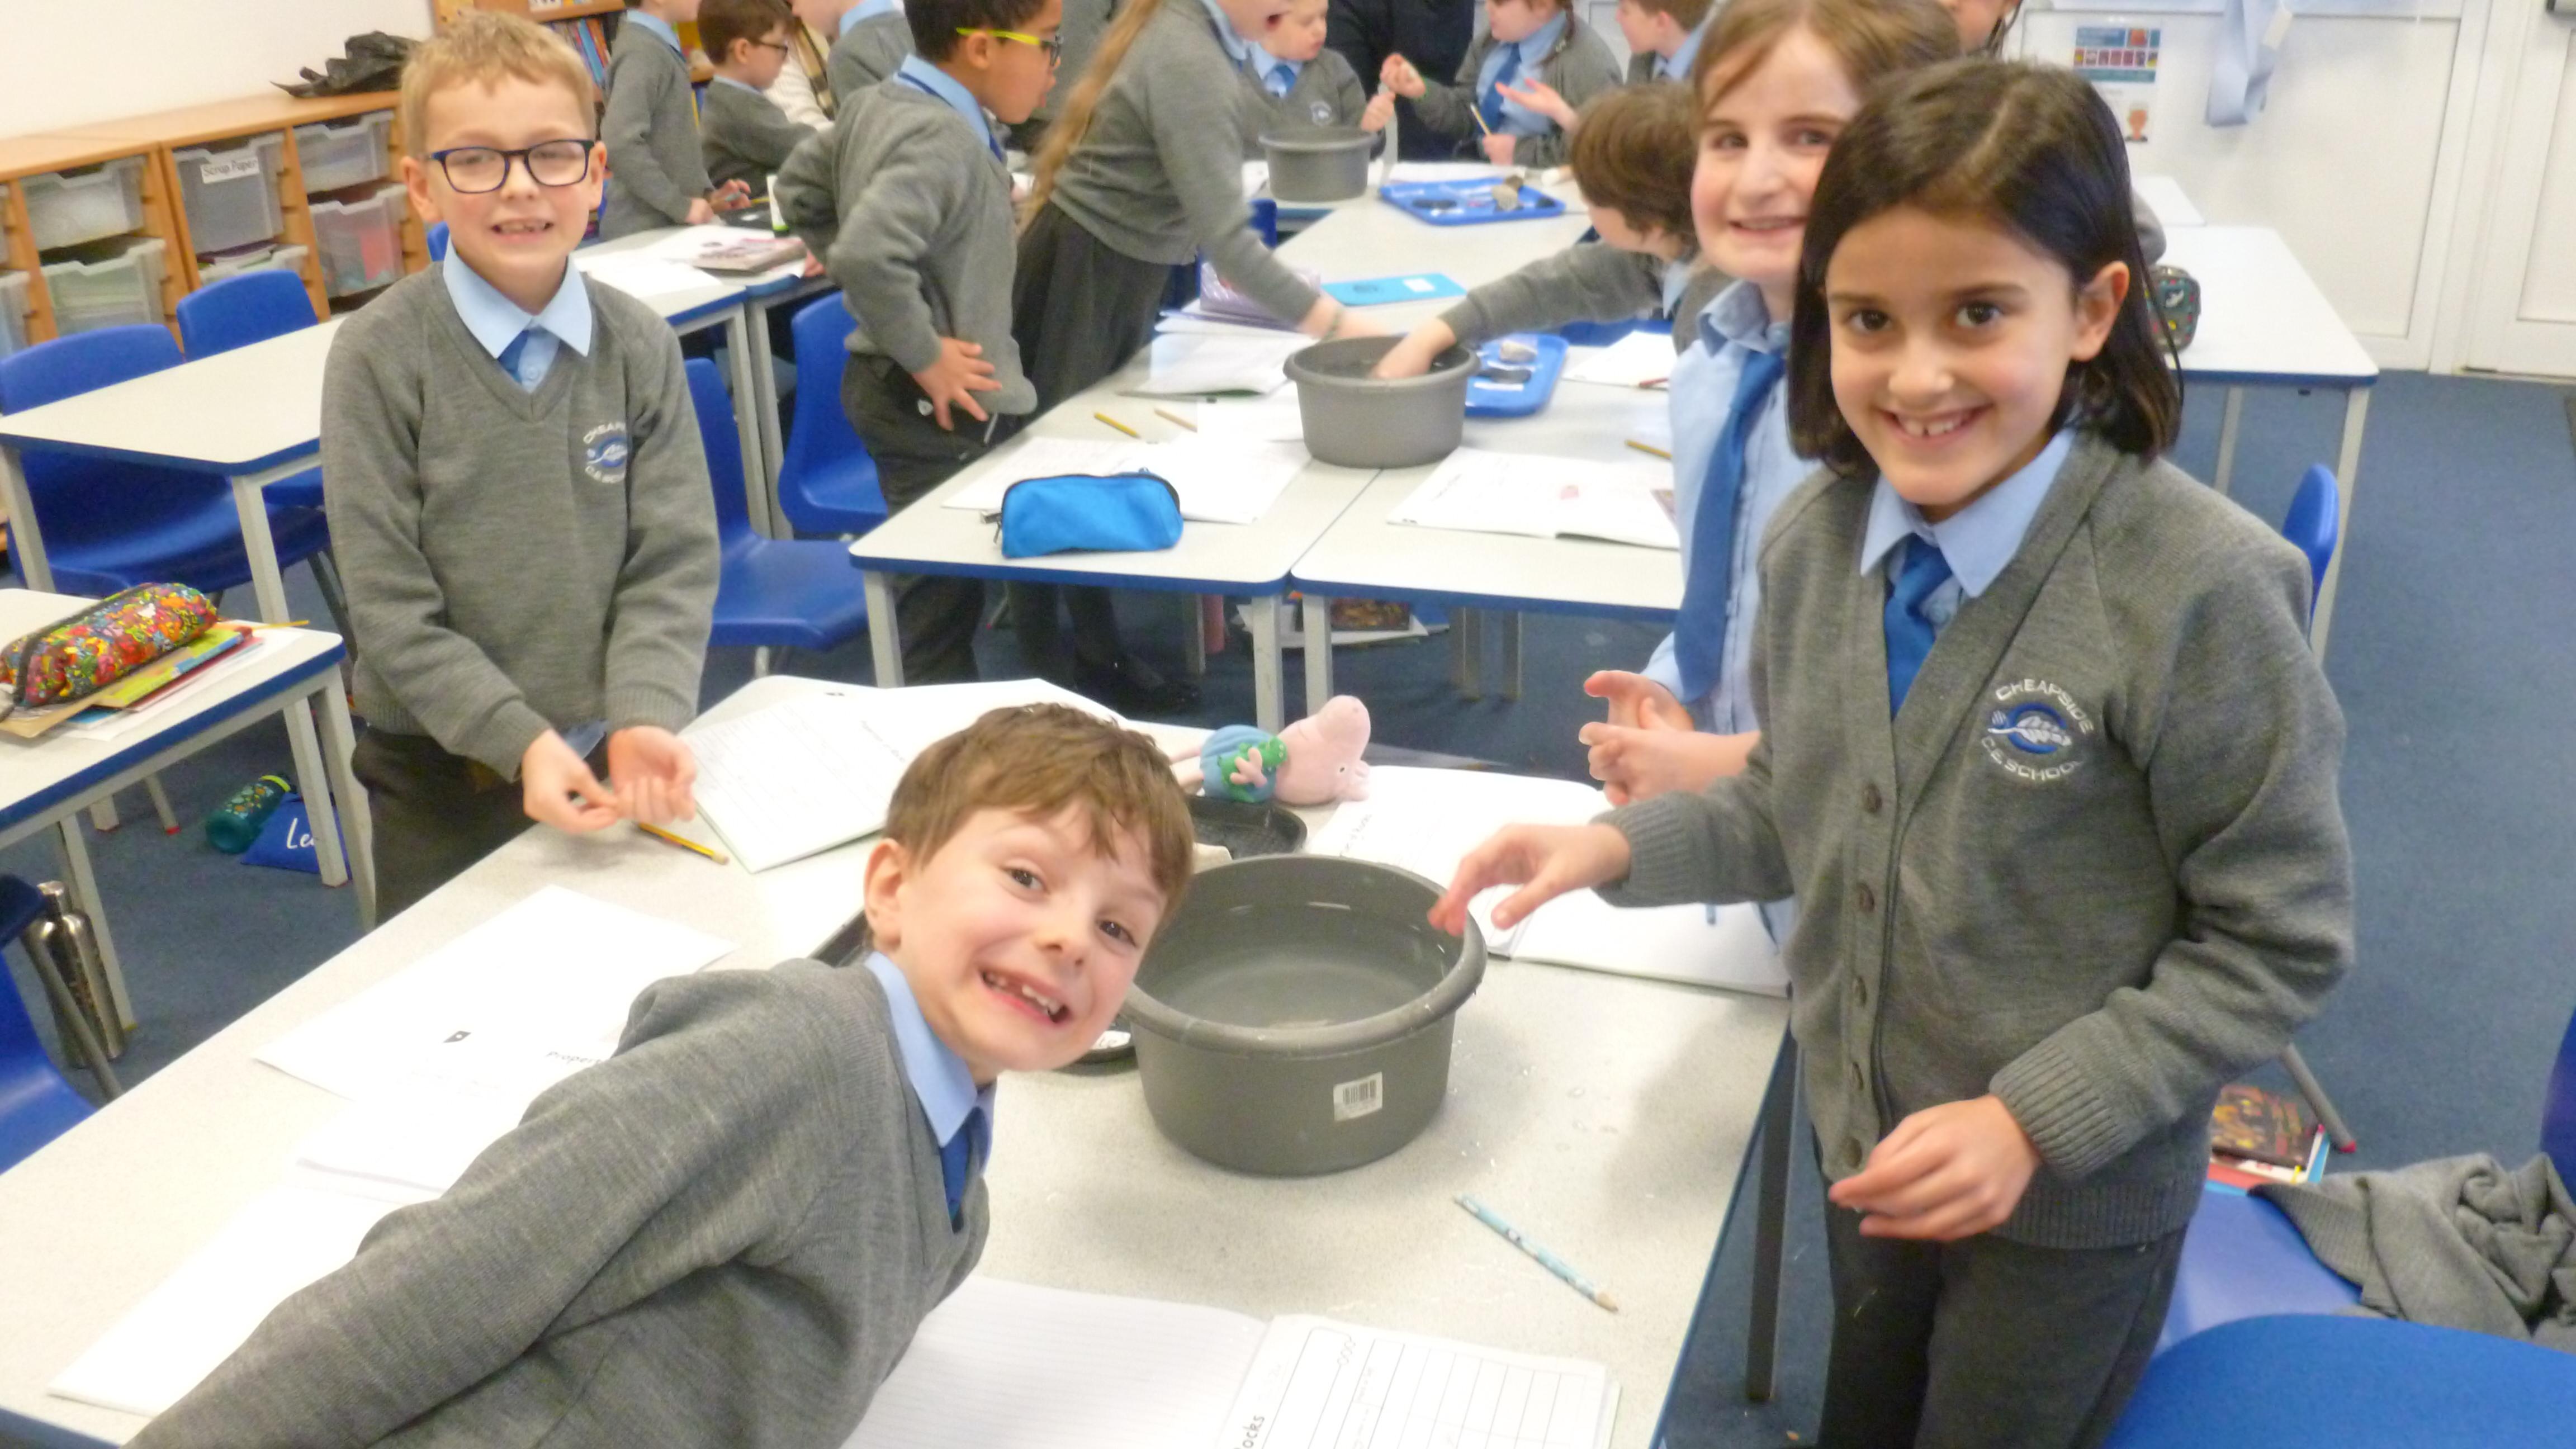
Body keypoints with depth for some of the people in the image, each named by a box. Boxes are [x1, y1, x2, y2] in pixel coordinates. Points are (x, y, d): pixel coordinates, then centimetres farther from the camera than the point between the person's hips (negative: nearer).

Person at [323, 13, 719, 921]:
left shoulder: (639, 344, -4)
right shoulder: (378, 358, -12)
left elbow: (674, 563, -6)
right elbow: (391, 607, -12)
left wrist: (646, 719, -20)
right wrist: (520, 741, -21)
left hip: (612, 754, 2)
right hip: (442, 769, -2)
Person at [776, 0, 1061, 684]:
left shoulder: (873, 106, 5)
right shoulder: (945, 140, -24)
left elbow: (800, 188, 19)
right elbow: (868, 254, -38)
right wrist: (925, 355, -24)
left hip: (886, 387, 10)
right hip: (935, 407, -10)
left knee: (942, 594, 22)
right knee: (941, 609, -1)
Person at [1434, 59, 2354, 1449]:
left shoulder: (2201, 591, -26)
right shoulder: (1817, 538, -10)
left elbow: (2276, 943, -17)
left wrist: (2035, 1120, -23)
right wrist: (1616, 847, -10)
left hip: (2073, 1193, -4)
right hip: (1862, 1145, 5)